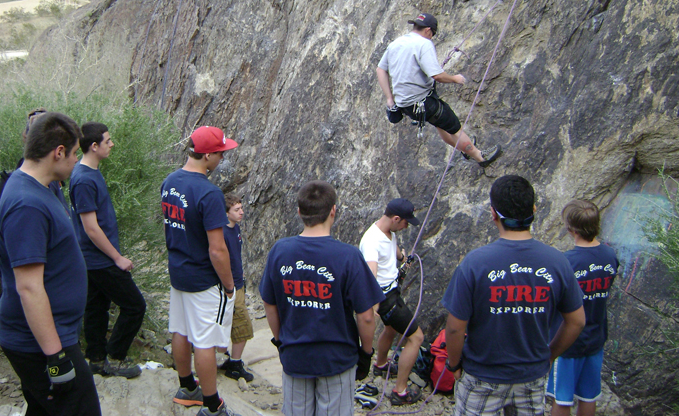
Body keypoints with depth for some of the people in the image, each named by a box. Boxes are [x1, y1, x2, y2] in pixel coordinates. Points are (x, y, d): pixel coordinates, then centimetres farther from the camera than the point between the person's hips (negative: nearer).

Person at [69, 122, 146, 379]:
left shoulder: (91, 173, 8)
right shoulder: (84, 179, -22)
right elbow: (91, 228, -22)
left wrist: (115, 254, 19)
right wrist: (118, 258, -15)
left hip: (93, 259, 9)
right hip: (101, 261, -9)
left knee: (96, 309, 16)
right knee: (134, 306, -1)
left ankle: (97, 360, 28)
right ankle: (114, 359, 10)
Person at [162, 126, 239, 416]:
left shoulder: (169, 182, 0)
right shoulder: (209, 193, -26)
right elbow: (217, 250, -25)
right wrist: (229, 284, -11)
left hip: (177, 272, 8)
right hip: (204, 280, -8)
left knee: (180, 333, 20)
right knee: (205, 342, 3)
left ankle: (186, 389, 38)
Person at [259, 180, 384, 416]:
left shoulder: (279, 251, -10)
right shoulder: (348, 257, -20)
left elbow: (269, 305, 2)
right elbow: (365, 317, -16)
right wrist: (366, 353, 1)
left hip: (293, 358, 3)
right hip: (337, 359, -3)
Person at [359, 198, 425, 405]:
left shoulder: (390, 231, -1)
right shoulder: (372, 240, -31)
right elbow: (370, 275, -47)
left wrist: (401, 256, 5)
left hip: (391, 289, 10)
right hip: (384, 295, -10)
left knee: (391, 328, 32)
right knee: (416, 337, -8)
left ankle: (380, 366, 58)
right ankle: (400, 392, 2)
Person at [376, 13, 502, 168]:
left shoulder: (394, 44, 8)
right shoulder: (424, 44, -17)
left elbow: (380, 69, 12)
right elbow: (437, 75, -26)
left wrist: (389, 98, 10)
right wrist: (455, 78, -6)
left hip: (403, 102, 9)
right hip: (423, 102, -9)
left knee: (442, 124, 28)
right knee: (454, 128, 8)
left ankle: (466, 148, 43)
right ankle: (480, 156, 22)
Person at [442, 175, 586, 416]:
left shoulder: (475, 263, -23)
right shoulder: (557, 262, -13)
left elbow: (456, 327, -18)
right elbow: (576, 322, -2)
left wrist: (454, 365, 0)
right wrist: (548, 356, 13)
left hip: (483, 378, -3)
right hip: (534, 376, 3)